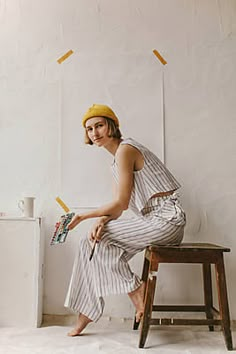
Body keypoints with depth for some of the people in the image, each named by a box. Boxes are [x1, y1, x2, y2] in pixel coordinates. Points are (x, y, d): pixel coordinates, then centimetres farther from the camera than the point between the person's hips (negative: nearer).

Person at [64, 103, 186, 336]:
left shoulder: (125, 150, -13)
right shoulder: (117, 157, 17)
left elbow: (120, 203, -16)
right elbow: (117, 208, 11)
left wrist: (83, 217, -8)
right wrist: (102, 220, -10)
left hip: (166, 218, -9)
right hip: (154, 219, 9)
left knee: (95, 240, -11)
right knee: (90, 243, 2)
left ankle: (136, 291, 3)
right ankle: (85, 316, 10)